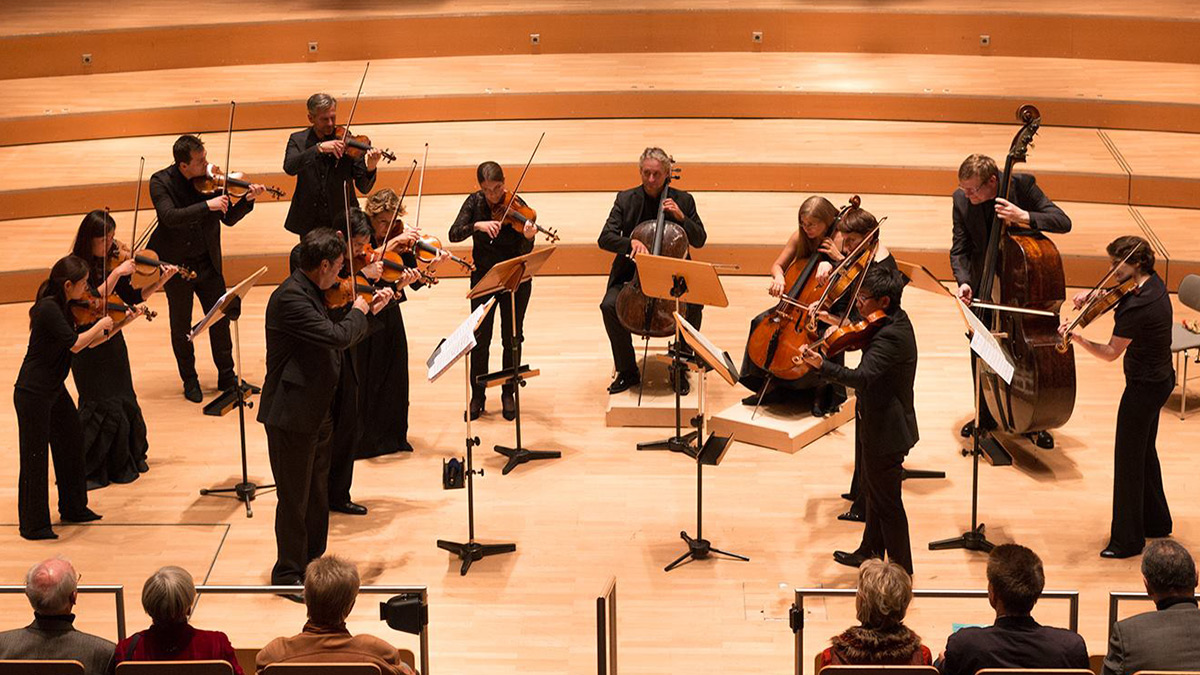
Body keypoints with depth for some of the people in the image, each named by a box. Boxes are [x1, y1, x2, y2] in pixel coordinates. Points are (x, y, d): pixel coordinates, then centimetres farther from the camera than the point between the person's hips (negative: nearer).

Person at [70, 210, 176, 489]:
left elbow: (132, 297, 5)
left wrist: (161, 281, -7)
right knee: (101, 406, -6)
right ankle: (86, 470, 7)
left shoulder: (111, 262, 1)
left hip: (112, 340, 6)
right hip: (88, 347, -6)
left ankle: (124, 460, 28)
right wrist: (116, 274, -32)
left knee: (124, 401, 11)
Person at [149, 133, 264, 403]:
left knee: (220, 319, 7)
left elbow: (229, 218, -1)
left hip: (208, 262, 3)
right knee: (181, 327, 10)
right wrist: (207, 205, -38)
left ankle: (227, 376, 23)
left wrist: (247, 200, -19)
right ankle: (190, 380, 27)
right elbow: (169, 216, -31)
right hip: (176, 264, -3)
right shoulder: (161, 182, -16)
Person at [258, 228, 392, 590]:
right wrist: (358, 313, -10)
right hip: (292, 415, -10)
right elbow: (337, 336, -30)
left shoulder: (312, 293, 8)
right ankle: (288, 574, 14)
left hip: (317, 411, 10)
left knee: (318, 496, 19)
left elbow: (334, 336, 19)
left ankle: (313, 562, 32)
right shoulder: (290, 298, -23)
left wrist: (370, 310, 13)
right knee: (295, 499, 2)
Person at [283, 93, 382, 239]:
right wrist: (319, 148, -28)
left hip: (342, 220, -1)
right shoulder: (298, 140, 1)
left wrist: (370, 168, -28)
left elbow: (364, 188, -7)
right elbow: (289, 167, -20)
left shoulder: (346, 142, -3)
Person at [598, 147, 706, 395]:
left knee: (694, 305, -28)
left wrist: (681, 217, -13)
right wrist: (631, 242, -28)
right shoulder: (626, 199, 1)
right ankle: (628, 372, -9)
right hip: (632, 275, 0)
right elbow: (605, 238, -8)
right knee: (609, 305, -27)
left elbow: (700, 240, 3)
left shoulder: (683, 200, 3)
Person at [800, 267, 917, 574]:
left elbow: (862, 376, -41)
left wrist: (822, 365, -50)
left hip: (885, 430, -11)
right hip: (881, 424, 11)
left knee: (887, 502, 3)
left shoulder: (890, 336, -29)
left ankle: (901, 569, 15)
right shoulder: (896, 320, 2)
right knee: (874, 491, 26)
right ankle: (870, 552, 43)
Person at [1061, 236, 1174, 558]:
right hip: (1161, 378, 10)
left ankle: (1127, 540, 11)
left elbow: (1110, 353, -21)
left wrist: (1075, 337, -19)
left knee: (1128, 460, 1)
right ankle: (1156, 522, 40)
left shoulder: (1137, 308, -29)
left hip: (1144, 387, -10)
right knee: (1145, 452, 24)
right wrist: (1091, 295, -2)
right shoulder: (1153, 282, -1)